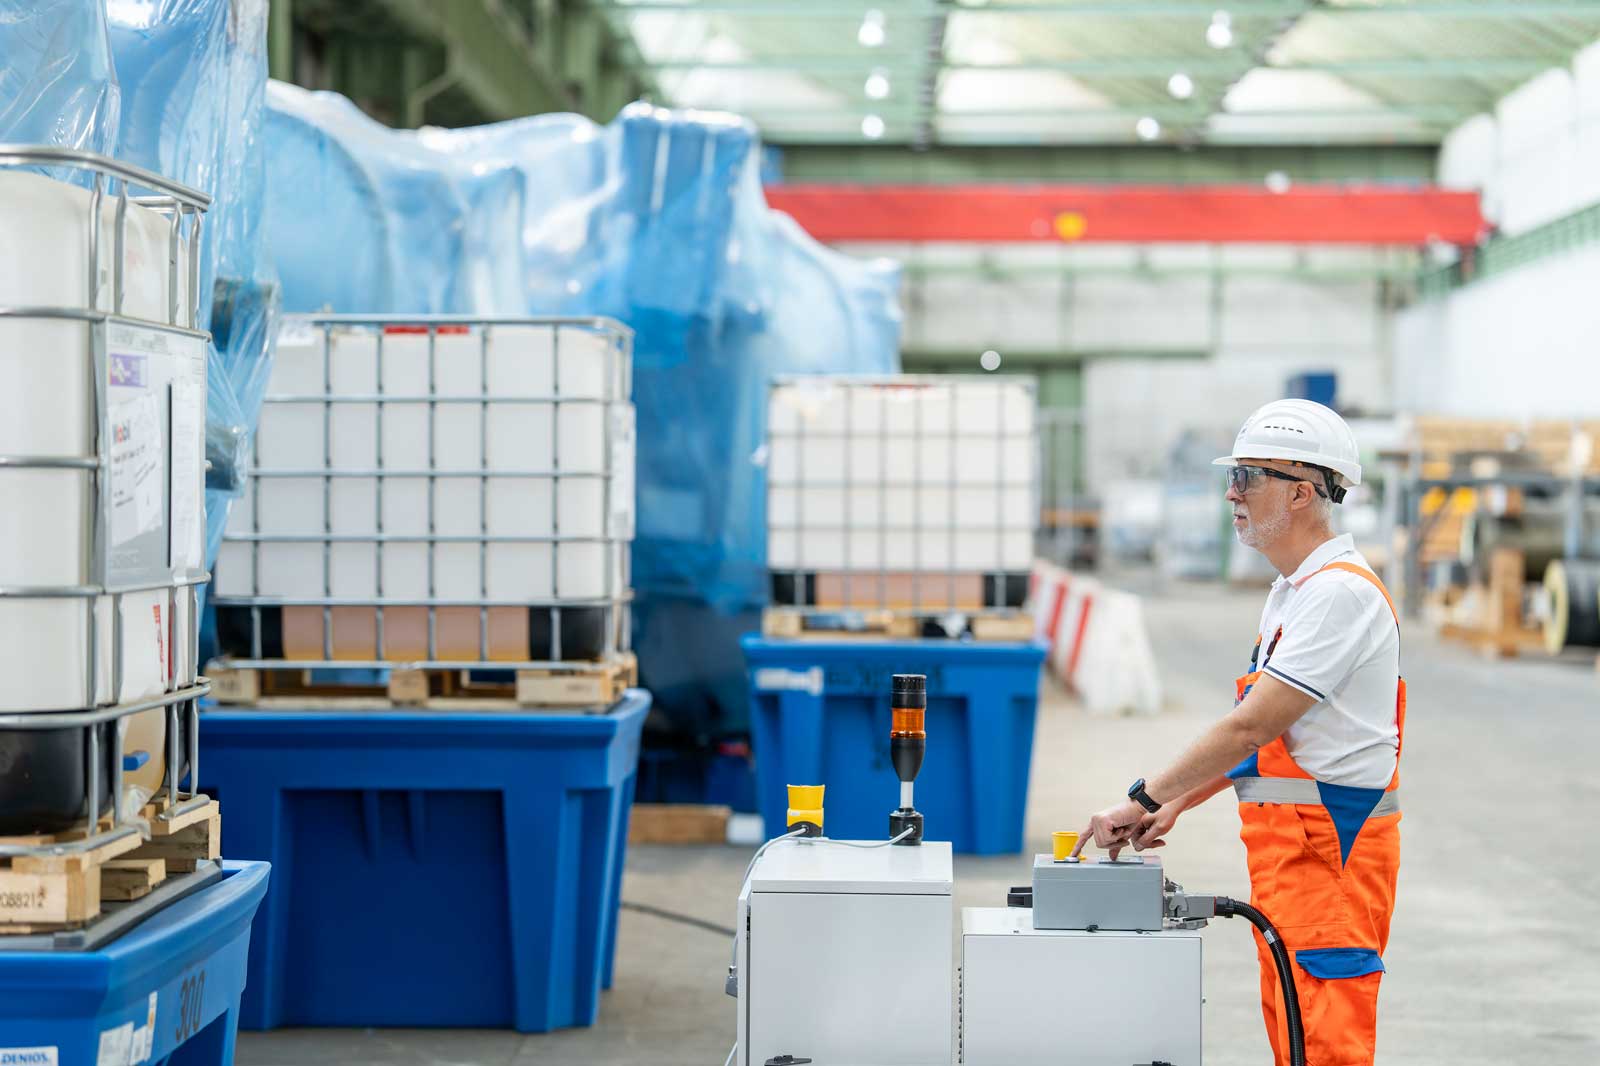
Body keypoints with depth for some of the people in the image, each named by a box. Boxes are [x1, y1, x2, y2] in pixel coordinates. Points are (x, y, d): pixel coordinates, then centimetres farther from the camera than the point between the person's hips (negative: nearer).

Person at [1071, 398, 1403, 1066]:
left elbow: (1252, 726, -21)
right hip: (1285, 840, 10)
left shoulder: (1340, 592, -16)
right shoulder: (1291, 591, 17)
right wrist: (1175, 804, 13)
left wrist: (1144, 800, -15)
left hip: (1330, 848, -10)